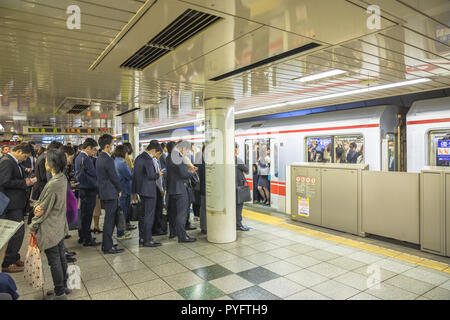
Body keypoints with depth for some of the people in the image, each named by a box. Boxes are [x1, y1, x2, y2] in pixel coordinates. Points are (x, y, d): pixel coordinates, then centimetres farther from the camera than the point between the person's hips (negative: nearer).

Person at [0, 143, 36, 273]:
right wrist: (24, 183, -18)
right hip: (12, 204, -10)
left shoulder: (13, 161, 14)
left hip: (16, 203, 10)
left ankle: (14, 258, 31)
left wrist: (26, 180, 6)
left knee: (18, 232, 18)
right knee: (18, 232, -5)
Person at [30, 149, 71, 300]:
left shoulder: (53, 184, -25)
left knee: (54, 261, 5)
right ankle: (64, 286, 33)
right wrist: (37, 205, -13)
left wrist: (33, 227, -5)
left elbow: (45, 209, -16)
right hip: (60, 226, 9)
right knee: (61, 257, 19)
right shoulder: (62, 178, 3)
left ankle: (59, 293, 18)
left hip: (50, 229, -9)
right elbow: (43, 201, 7)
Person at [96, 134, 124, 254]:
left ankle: (107, 244, 26)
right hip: (110, 193, -10)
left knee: (109, 220, 17)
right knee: (110, 220, -2)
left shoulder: (100, 158, 12)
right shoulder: (108, 160, -19)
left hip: (104, 193, 10)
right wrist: (119, 190, 1)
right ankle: (108, 247, 6)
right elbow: (114, 177, -16)